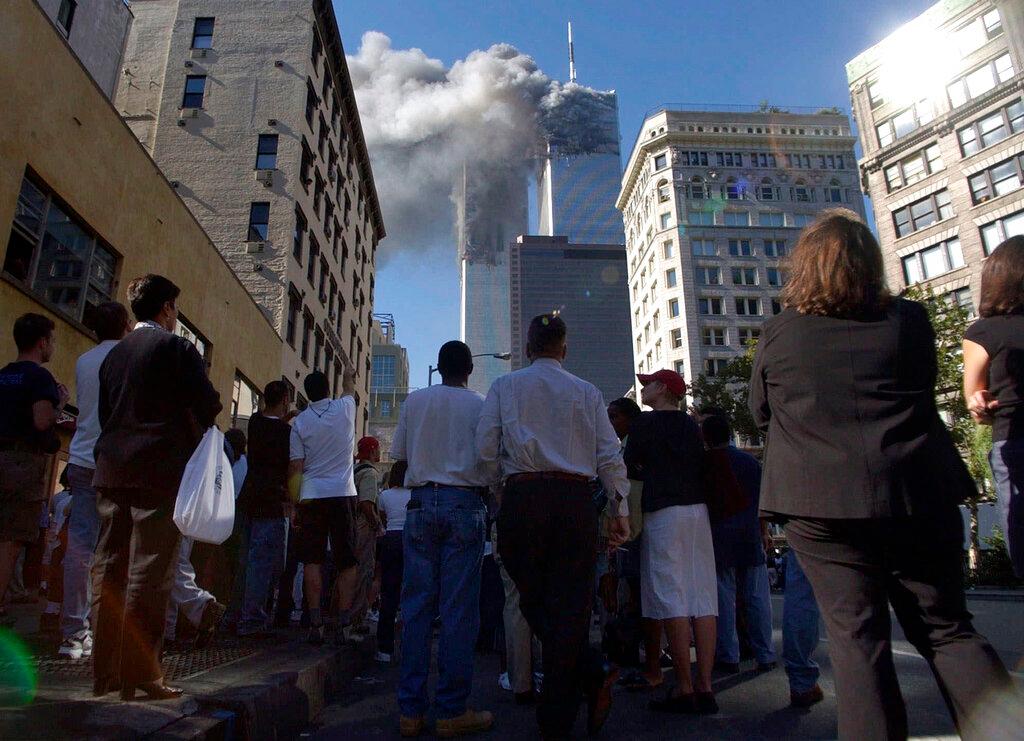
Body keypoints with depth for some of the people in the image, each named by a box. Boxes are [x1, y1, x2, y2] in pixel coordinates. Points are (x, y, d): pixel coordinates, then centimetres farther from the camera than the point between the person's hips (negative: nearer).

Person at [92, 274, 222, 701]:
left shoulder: (114, 353, 15)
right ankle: (139, 674, -1)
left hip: (111, 472, 7)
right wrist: (195, 428, 11)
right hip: (160, 470, -7)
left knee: (109, 569, 9)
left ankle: (104, 672, 15)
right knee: (148, 573, -5)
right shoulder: (176, 347, -5)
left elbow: (104, 411, 17)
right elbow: (208, 405, -10)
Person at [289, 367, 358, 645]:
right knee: (347, 562, 4)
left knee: (312, 561, 3)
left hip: (311, 497, 1)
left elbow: (295, 468, -1)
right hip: (343, 494, -1)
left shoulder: (300, 422, 2)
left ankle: (315, 624, 0)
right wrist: (348, 375, 49)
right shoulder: (345, 408, 2)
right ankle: (342, 625, 1)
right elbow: (350, 389, 28)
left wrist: (295, 505, 5)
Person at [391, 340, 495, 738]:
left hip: (422, 503, 3)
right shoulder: (479, 405, 1)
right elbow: (490, 464, -1)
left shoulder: (415, 400, 6)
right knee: (459, 609, 1)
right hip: (464, 504, -2)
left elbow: (400, 459, 9)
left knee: (416, 605, 7)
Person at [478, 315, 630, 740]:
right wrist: (620, 510, 10)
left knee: (534, 601, 12)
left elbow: (485, 449, 1)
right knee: (570, 604, 5)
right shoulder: (587, 392, 11)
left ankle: (592, 673, -1)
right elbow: (610, 456, 6)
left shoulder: (504, 387, 8)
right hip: (576, 500, 1)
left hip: (523, 498, -1)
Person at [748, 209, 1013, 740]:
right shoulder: (910, 320, 3)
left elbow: (760, 414, 10)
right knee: (946, 628, 15)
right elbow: (924, 395, 18)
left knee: (856, 635, 5)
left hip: (820, 502, -2)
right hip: (918, 496, 3)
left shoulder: (777, 334, -2)